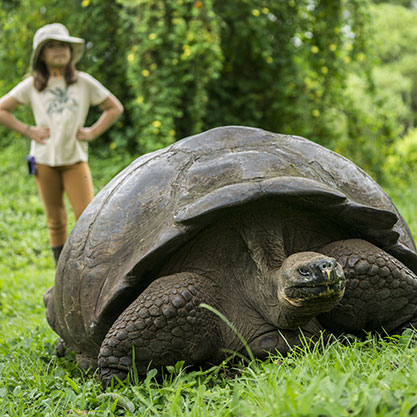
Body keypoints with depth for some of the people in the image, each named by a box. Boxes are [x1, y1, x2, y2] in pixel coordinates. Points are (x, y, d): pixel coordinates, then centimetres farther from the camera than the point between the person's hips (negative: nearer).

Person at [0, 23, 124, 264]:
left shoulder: (84, 82, 4)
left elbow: (115, 108, 10)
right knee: (56, 221, 6)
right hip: (44, 160, 1)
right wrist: (28, 131, -2)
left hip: (76, 158, 0)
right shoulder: (32, 86, 3)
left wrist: (93, 132, 0)